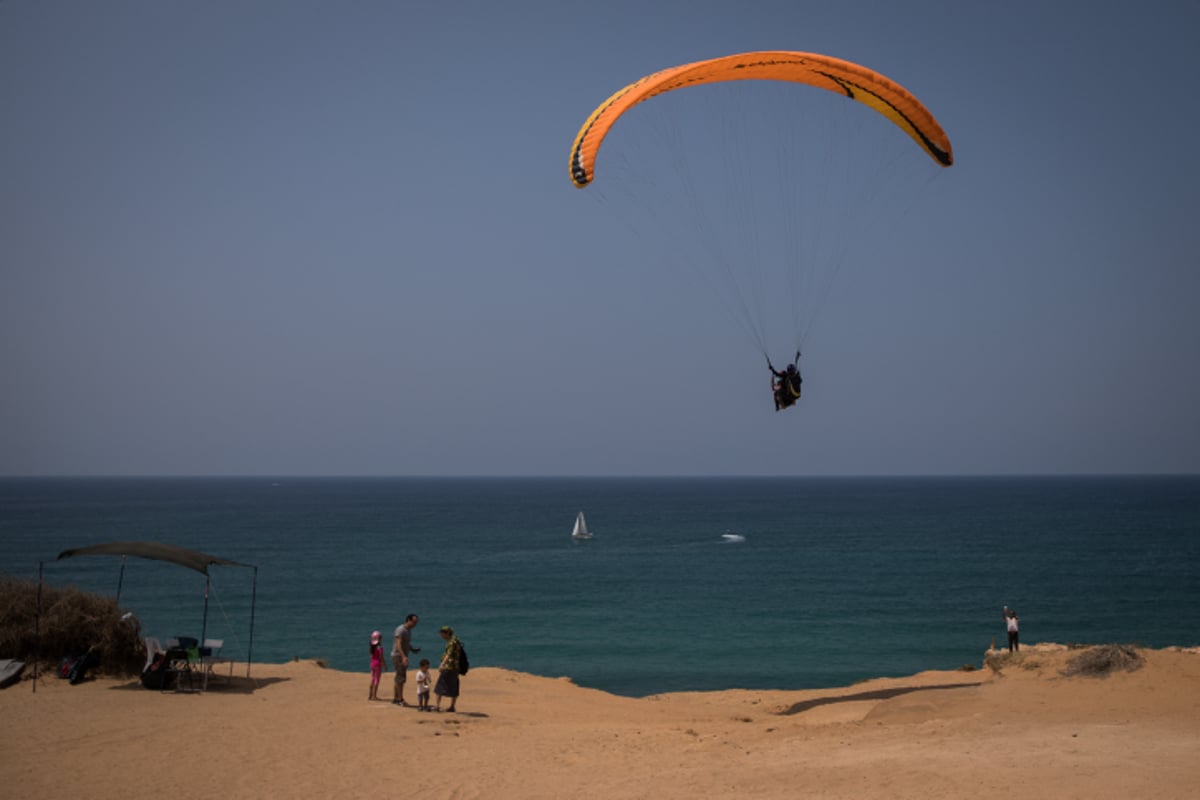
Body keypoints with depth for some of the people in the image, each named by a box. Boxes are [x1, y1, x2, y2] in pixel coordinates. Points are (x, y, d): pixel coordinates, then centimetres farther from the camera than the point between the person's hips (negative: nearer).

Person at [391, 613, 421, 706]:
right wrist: (403, 657, -35)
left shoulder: (409, 631, 14)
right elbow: (398, 644, -25)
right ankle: (400, 699, -9)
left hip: (403, 657, 10)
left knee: (399, 678, 13)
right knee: (401, 678, -10)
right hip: (398, 656, -10)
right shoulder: (401, 630, -16)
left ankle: (395, 699, 19)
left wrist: (413, 650, 6)